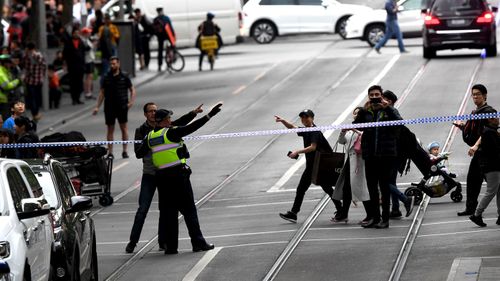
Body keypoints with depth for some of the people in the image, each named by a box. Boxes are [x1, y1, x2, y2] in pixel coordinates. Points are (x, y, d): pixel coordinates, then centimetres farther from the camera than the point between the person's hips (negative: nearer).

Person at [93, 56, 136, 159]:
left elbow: (132, 90, 7)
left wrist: (131, 101, -8)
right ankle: (110, 152, 8)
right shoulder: (106, 78, 6)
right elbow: (102, 92, 9)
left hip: (122, 107, -2)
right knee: (110, 129, 5)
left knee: (124, 128, 1)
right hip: (109, 107, 2)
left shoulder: (124, 78, 1)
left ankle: (125, 151, 9)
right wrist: (97, 106, 3)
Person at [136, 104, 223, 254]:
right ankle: (198, 243, -1)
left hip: (162, 177, 5)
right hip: (178, 174, -5)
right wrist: (209, 116, -17)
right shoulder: (170, 133, -10)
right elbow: (191, 128, -17)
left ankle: (171, 246, 5)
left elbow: (140, 153, 13)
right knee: (189, 209, 0)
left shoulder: (150, 136, 7)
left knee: (168, 212, 8)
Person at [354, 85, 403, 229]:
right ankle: (374, 218, 15)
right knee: (372, 188, 8)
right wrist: (363, 111, -15)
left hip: (386, 156, -3)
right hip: (370, 156, 3)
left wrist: (387, 108, -20)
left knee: (385, 187, -1)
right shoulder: (366, 113, 10)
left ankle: (385, 219, 3)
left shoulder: (389, 111, 4)